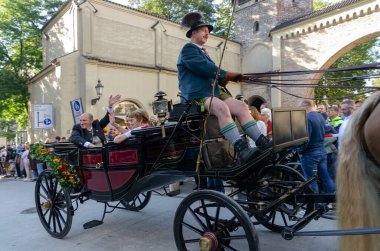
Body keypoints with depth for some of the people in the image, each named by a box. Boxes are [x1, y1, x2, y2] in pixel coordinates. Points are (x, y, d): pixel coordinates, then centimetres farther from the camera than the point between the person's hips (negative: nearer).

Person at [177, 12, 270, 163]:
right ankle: (241, 150, -44)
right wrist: (226, 74, -11)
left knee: (241, 106, -14)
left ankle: (263, 143, -22)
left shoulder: (203, 51, 32)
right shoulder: (188, 49, 3)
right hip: (197, 95, -8)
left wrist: (223, 79, 2)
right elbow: (203, 67, -13)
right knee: (222, 108, -35)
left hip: (213, 92, 8)